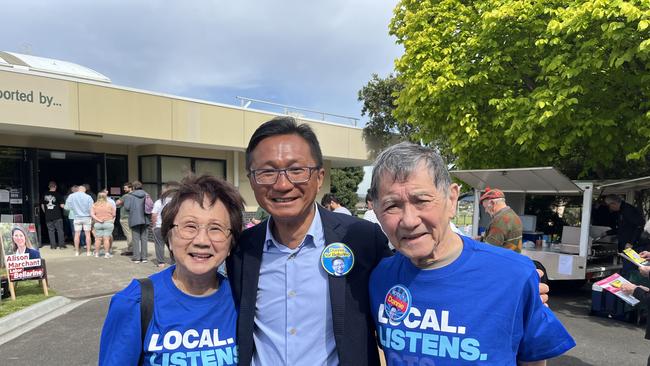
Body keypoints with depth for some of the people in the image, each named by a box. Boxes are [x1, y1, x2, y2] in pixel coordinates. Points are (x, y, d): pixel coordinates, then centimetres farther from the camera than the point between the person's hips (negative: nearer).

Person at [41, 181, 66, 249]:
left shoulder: (44, 195, 3)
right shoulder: (58, 194, -9)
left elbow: (42, 205, 12)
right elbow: (62, 205, -10)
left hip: (48, 216, 3)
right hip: (57, 216, -3)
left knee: (51, 230, 10)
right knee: (60, 230, 4)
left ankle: (53, 245, 12)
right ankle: (61, 245, 4)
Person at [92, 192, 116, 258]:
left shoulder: (94, 205, 3)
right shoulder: (109, 205, -2)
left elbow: (92, 214, -6)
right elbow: (114, 214, -2)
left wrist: (98, 220, -6)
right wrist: (112, 220, 15)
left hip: (98, 224, 2)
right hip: (108, 223, -2)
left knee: (98, 239, 9)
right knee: (106, 239, -2)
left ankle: (96, 253, 14)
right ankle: (106, 253, -1)